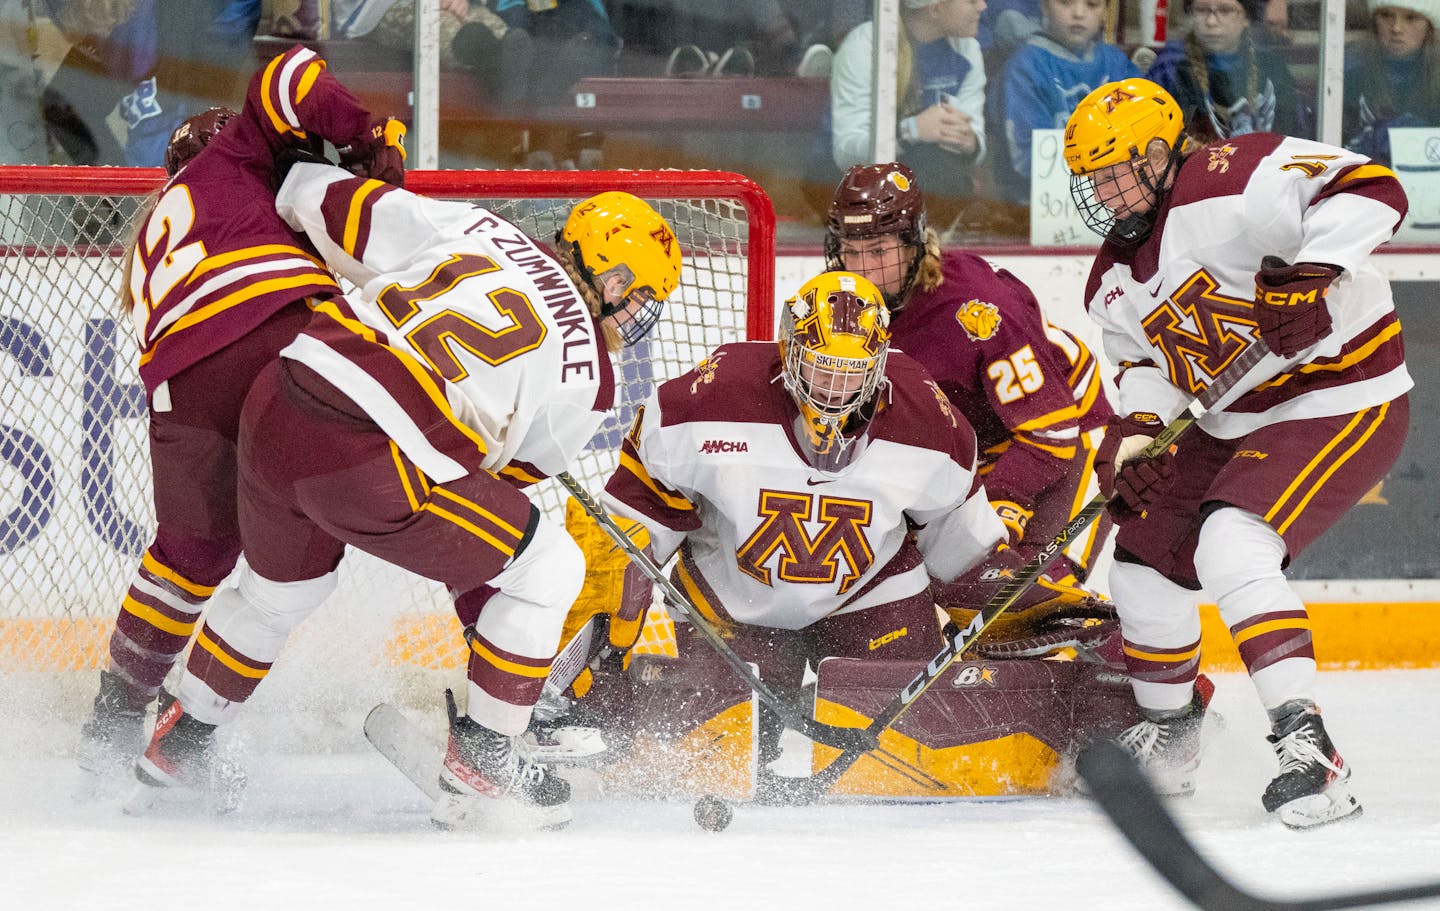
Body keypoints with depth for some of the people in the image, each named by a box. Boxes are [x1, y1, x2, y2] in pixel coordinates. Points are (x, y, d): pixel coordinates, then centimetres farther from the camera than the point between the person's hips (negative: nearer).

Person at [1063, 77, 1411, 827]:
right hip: (1233, 425, 10)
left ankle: (1305, 746, -32)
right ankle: (1168, 738, 35)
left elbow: (1371, 192, -30)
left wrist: (1310, 272, -42)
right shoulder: (1115, 278, 8)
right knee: (1148, 556, 13)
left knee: (1231, 547, -28)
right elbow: (1146, 361, 14)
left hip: (1340, 405, -10)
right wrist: (1135, 431, -7)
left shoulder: (1226, 187, -22)